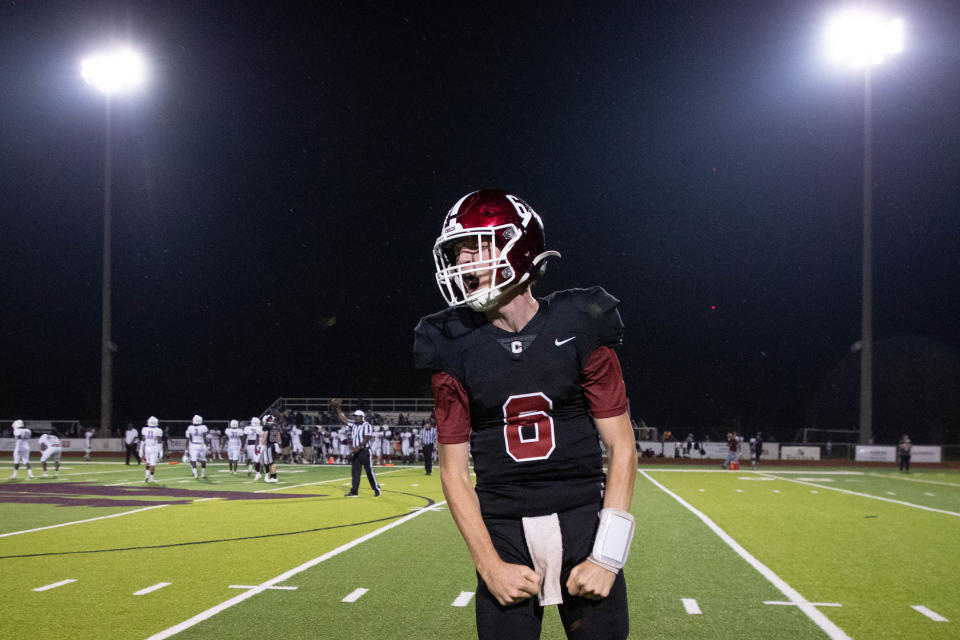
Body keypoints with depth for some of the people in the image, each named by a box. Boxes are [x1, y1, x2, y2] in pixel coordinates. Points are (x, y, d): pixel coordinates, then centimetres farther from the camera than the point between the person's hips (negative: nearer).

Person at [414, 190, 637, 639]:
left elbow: (622, 447, -3)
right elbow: (454, 469, 2)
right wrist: (490, 566, -7)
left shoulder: (579, 328, -3)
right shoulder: (455, 348, 0)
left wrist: (607, 556, -10)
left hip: (584, 524, -1)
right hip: (503, 532, 1)